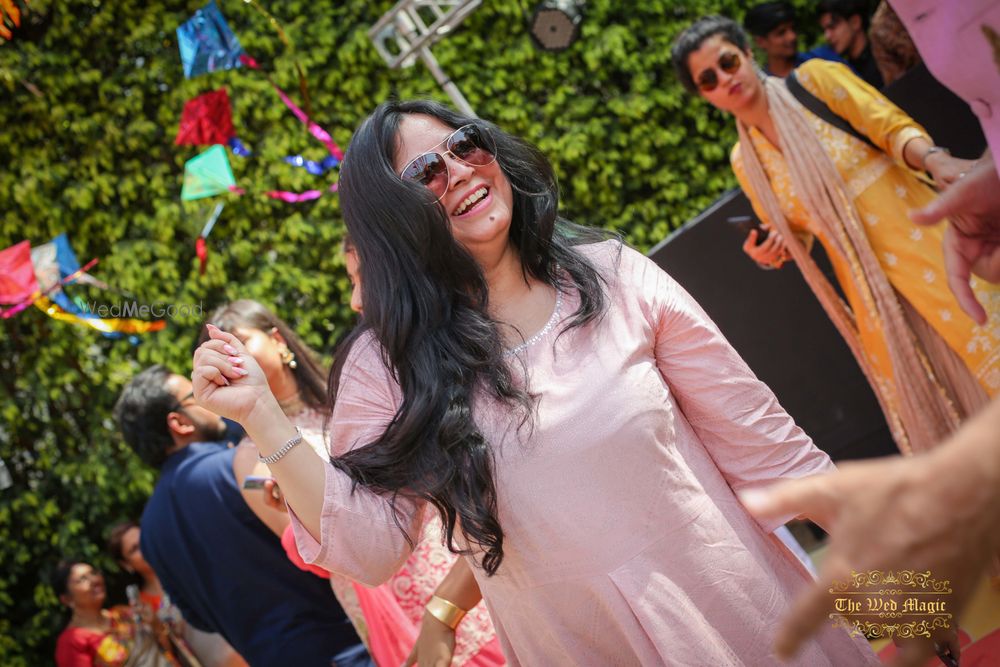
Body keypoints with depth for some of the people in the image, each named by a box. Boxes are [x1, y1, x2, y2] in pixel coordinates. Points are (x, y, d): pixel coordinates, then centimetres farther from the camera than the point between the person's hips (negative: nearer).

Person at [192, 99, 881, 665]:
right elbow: (371, 549, -13)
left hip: (742, 610, 1)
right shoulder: (387, 364, -7)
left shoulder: (612, 276, -5)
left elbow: (755, 438, -1)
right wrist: (262, 416, -20)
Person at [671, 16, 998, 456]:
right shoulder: (745, 160, 7)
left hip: (922, 237, -3)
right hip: (869, 288, 3)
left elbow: (893, 127, -9)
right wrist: (772, 253, -8)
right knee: (929, 413, 5)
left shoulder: (815, 80, -1)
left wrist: (933, 159, -29)